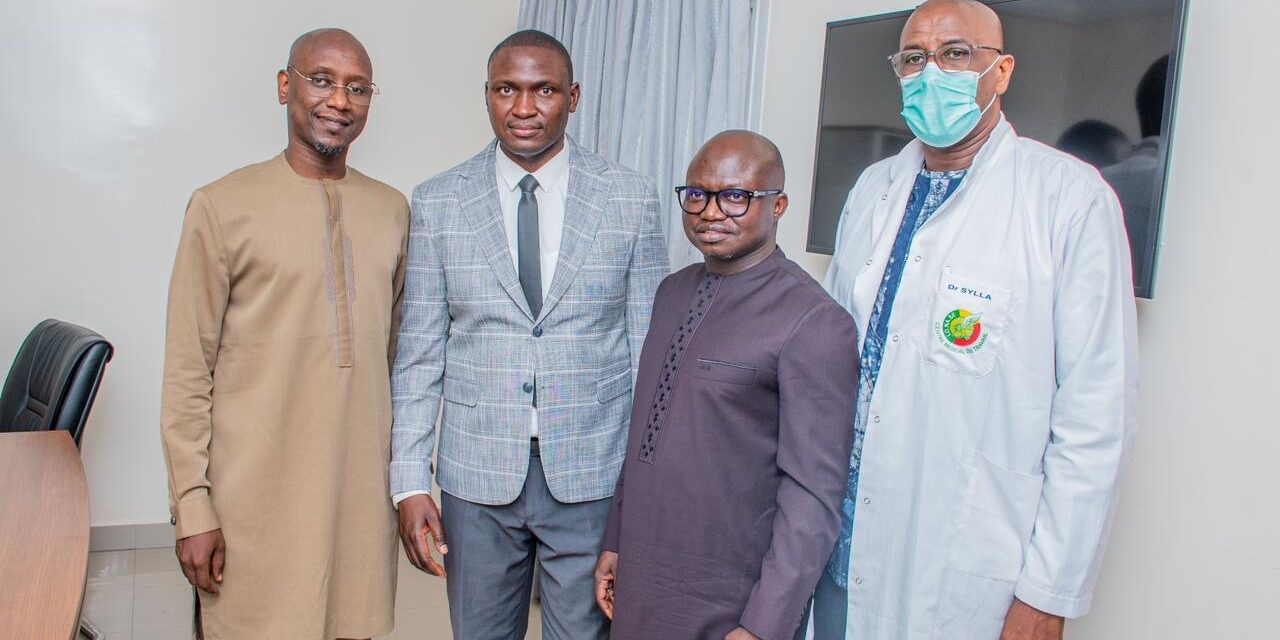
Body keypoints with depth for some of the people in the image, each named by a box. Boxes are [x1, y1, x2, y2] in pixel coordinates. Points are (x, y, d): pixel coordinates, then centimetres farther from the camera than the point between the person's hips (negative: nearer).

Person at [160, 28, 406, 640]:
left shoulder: (392, 210, 7)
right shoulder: (222, 207, -6)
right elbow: (187, 372, -5)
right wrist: (192, 506, -7)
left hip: (363, 489, 4)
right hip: (256, 496, -3)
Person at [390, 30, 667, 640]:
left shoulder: (630, 197, -2)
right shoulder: (437, 202, 0)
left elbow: (649, 345, 1)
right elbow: (419, 353, 1)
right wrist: (410, 482, -3)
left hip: (593, 475, -1)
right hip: (477, 474, 1)